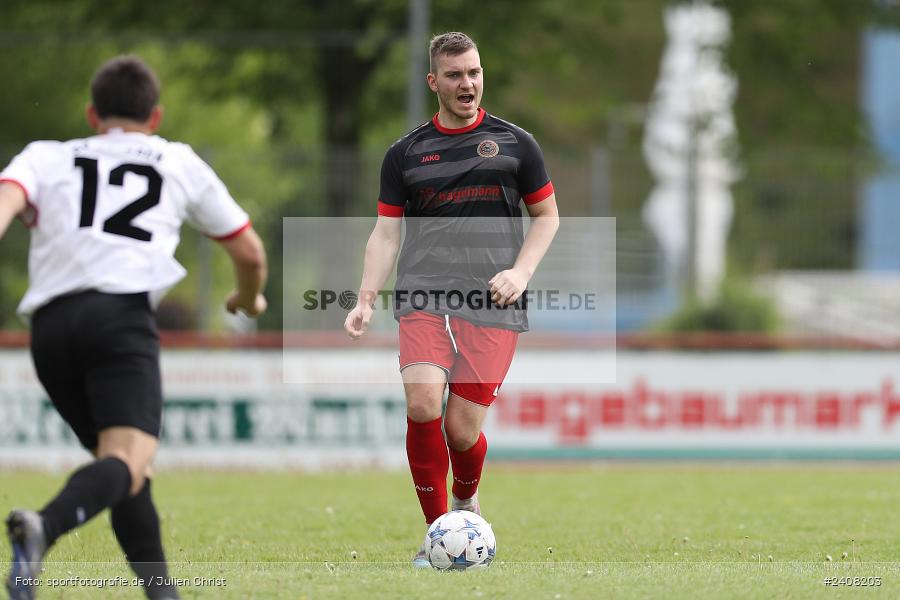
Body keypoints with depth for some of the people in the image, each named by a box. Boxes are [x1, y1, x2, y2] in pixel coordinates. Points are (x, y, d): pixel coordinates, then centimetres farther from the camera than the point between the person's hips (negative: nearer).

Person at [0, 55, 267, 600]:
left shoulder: (46, 157, 25)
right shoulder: (180, 163, 26)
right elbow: (250, 252, 34)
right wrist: (248, 298, 56)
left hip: (51, 324, 3)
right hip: (122, 313, -3)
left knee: (123, 466, 21)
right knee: (128, 464, -20)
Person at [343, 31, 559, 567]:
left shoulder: (515, 143, 10)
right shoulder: (406, 154, 11)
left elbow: (547, 215, 15)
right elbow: (387, 231, 11)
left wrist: (521, 272, -2)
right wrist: (367, 298, -3)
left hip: (492, 307, -1)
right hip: (423, 299, 1)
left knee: (462, 431, -6)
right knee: (423, 406, -22)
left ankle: (467, 499, 30)